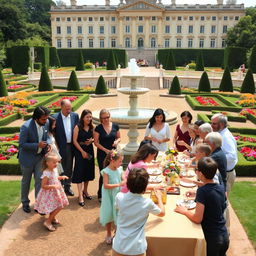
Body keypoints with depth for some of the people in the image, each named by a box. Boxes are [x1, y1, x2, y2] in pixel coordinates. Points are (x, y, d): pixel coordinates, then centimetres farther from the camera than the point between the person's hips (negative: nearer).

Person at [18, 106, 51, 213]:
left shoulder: (46, 123, -11)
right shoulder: (26, 127, -28)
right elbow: (22, 144, -21)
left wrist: (46, 146, -10)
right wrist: (37, 145, -30)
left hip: (39, 156, 4)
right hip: (27, 157, -4)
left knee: (39, 180, 4)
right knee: (26, 181, 15)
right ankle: (25, 203, 35)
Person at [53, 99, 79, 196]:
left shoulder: (75, 115, 1)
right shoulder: (55, 117, -11)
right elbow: (53, 133, -8)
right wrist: (56, 147, -11)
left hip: (71, 146, 4)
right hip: (61, 147, -4)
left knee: (69, 167, 15)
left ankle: (67, 186, 29)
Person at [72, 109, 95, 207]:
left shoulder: (92, 127, 3)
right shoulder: (78, 127, -10)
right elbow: (75, 141, -10)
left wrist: (91, 140, -11)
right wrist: (82, 151, -13)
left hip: (90, 150, 5)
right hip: (80, 151, -5)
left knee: (88, 171, 13)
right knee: (80, 172, -6)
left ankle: (85, 191, 31)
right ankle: (80, 196, -4)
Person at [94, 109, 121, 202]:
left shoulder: (115, 126, 1)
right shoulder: (98, 128, -7)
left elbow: (119, 137, 12)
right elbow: (96, 142, -6)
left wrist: (117, 141, -11)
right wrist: (106, 150, -14)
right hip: (102, 154, -2)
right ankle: (101, 195, 17)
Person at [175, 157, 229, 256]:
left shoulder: (202, 190, -22)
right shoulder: (221, 188, -1)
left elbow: (197, 219, -22)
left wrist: (185, 211, -6)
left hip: (211, 239, -6)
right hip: (224, 237, 7)